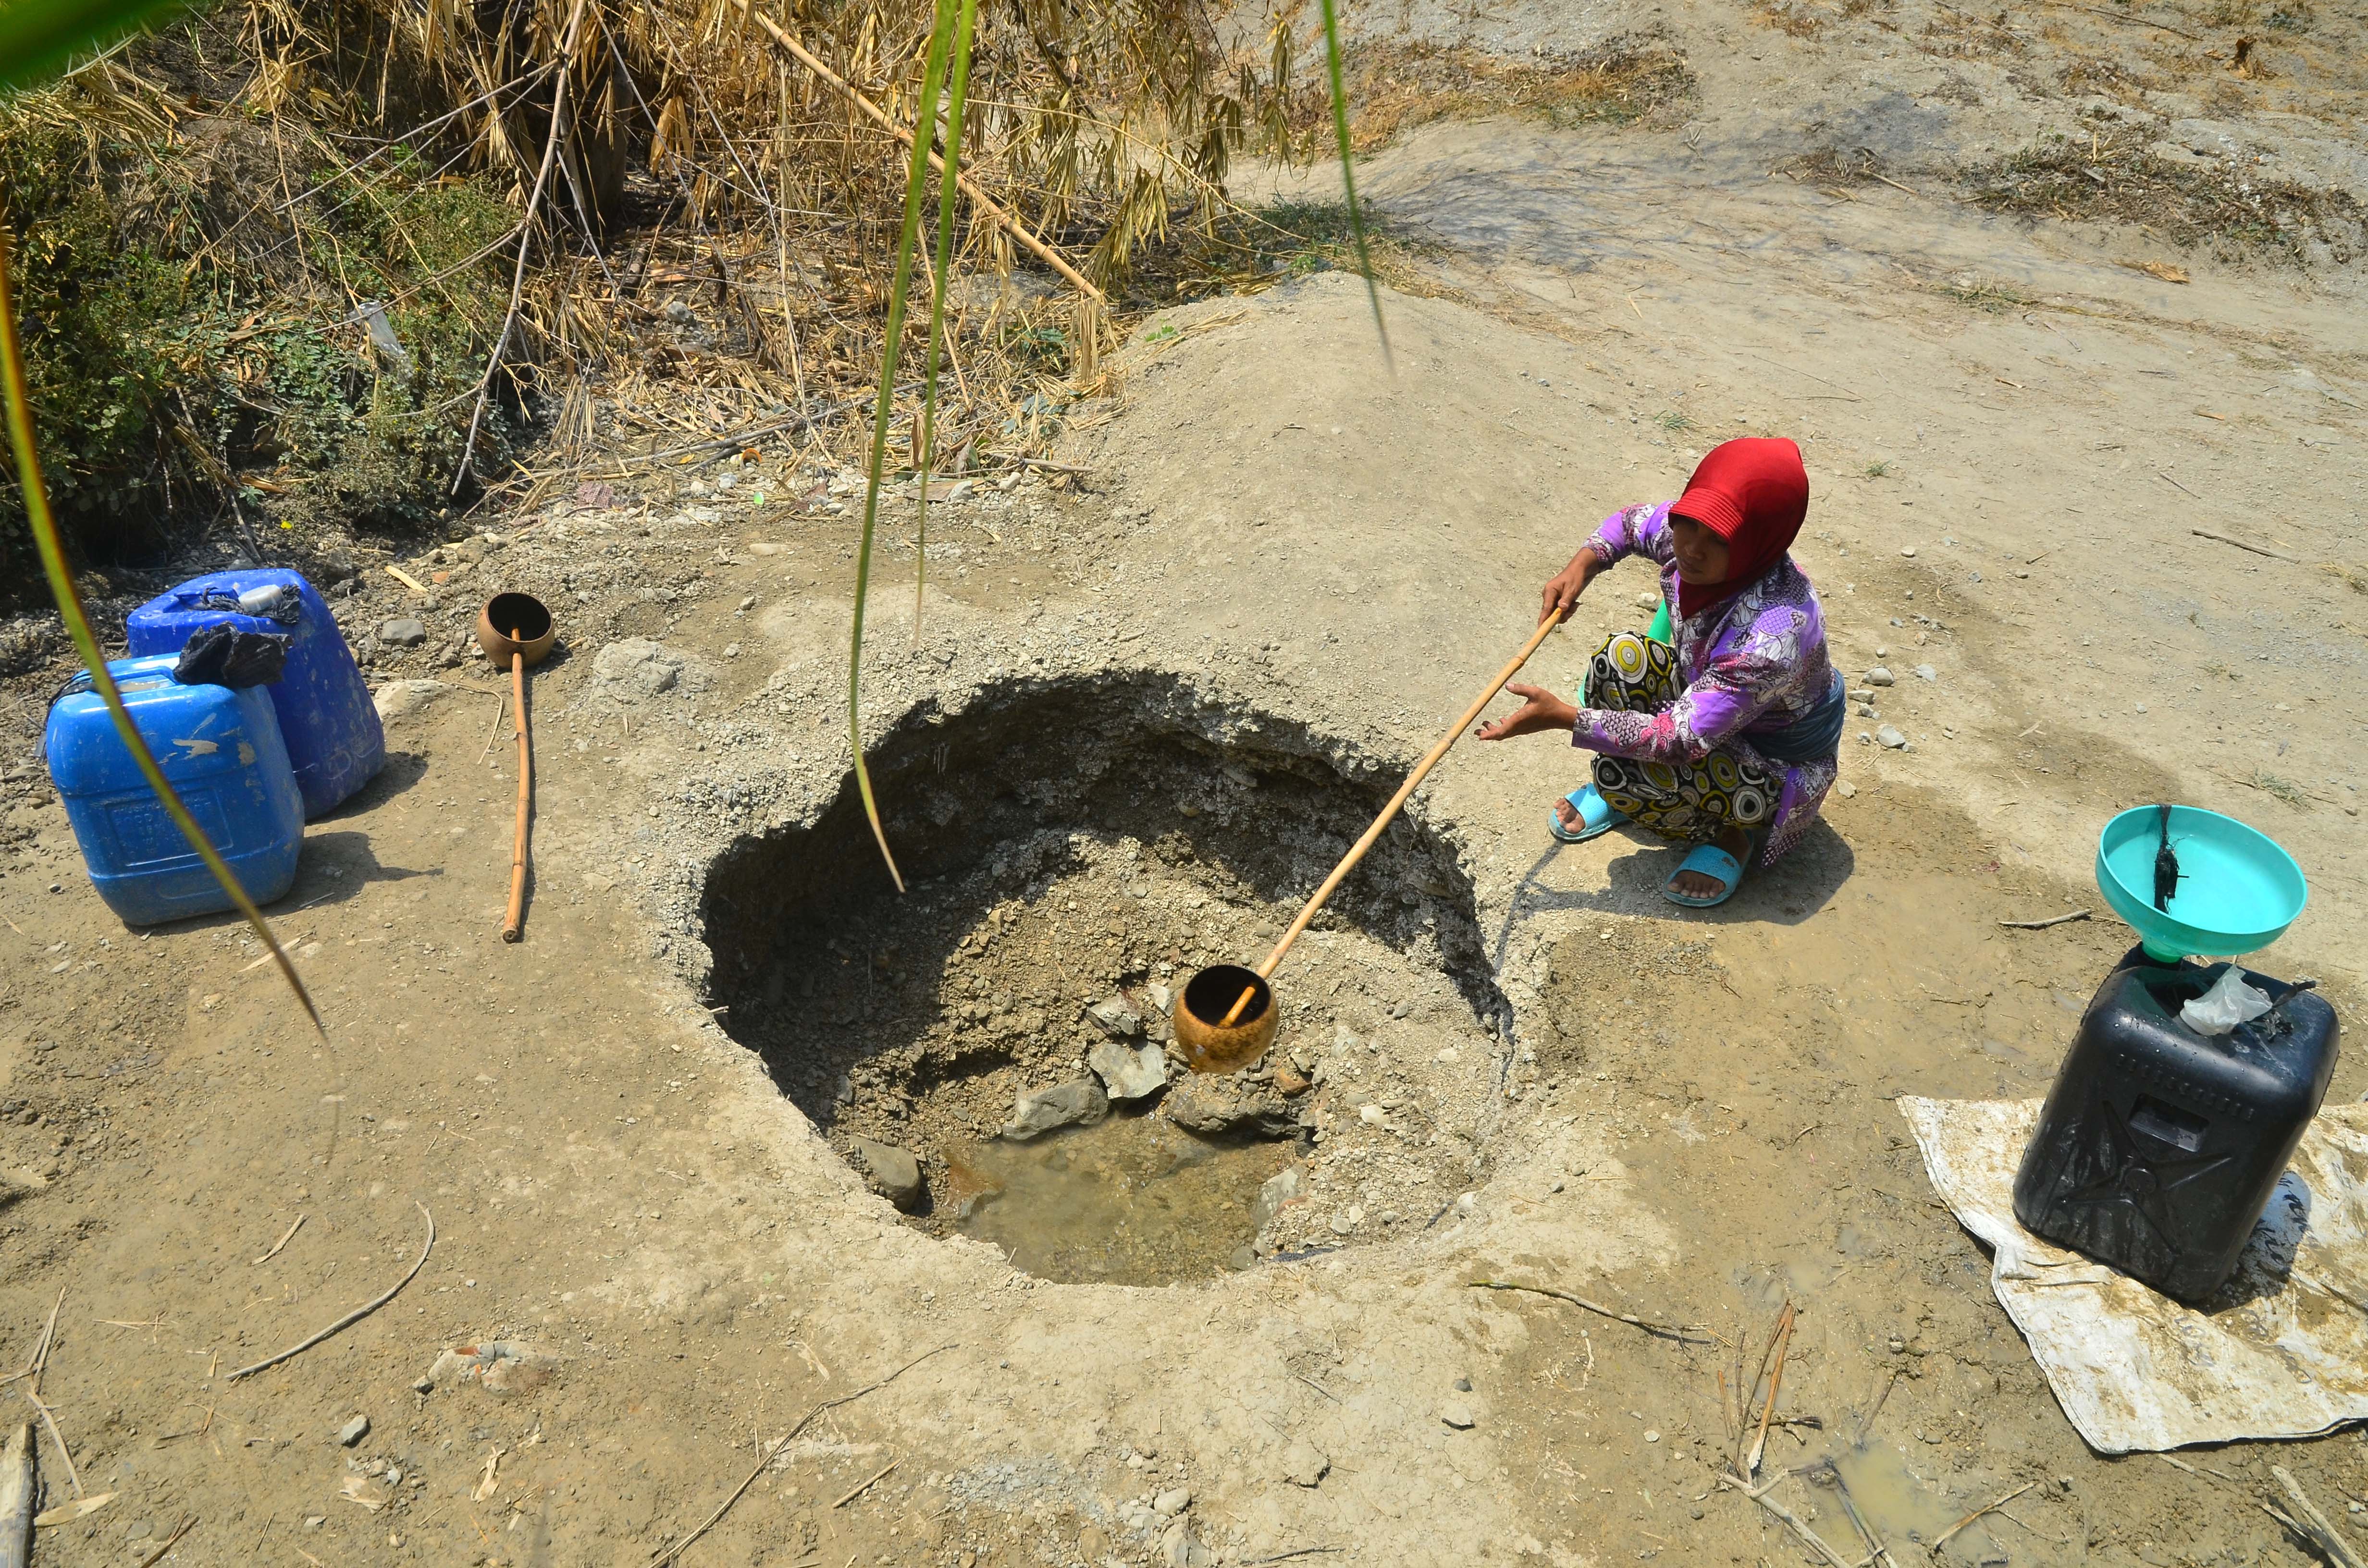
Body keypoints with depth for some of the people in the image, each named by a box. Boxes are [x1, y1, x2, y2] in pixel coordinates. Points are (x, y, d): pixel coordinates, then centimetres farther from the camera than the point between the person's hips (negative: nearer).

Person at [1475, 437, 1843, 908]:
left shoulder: (1776, 631, -41)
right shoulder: (1689, 540, -19)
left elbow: (1683, 741, -38)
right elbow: (1632, 522, 5)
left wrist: (1563, 717, -39)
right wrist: (1582, 565, -16)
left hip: (1780, 765, -7)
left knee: (1622, 771, -27)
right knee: (1619, 657, -18)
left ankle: (1732, 832, 3)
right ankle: (1620, 792, 7)